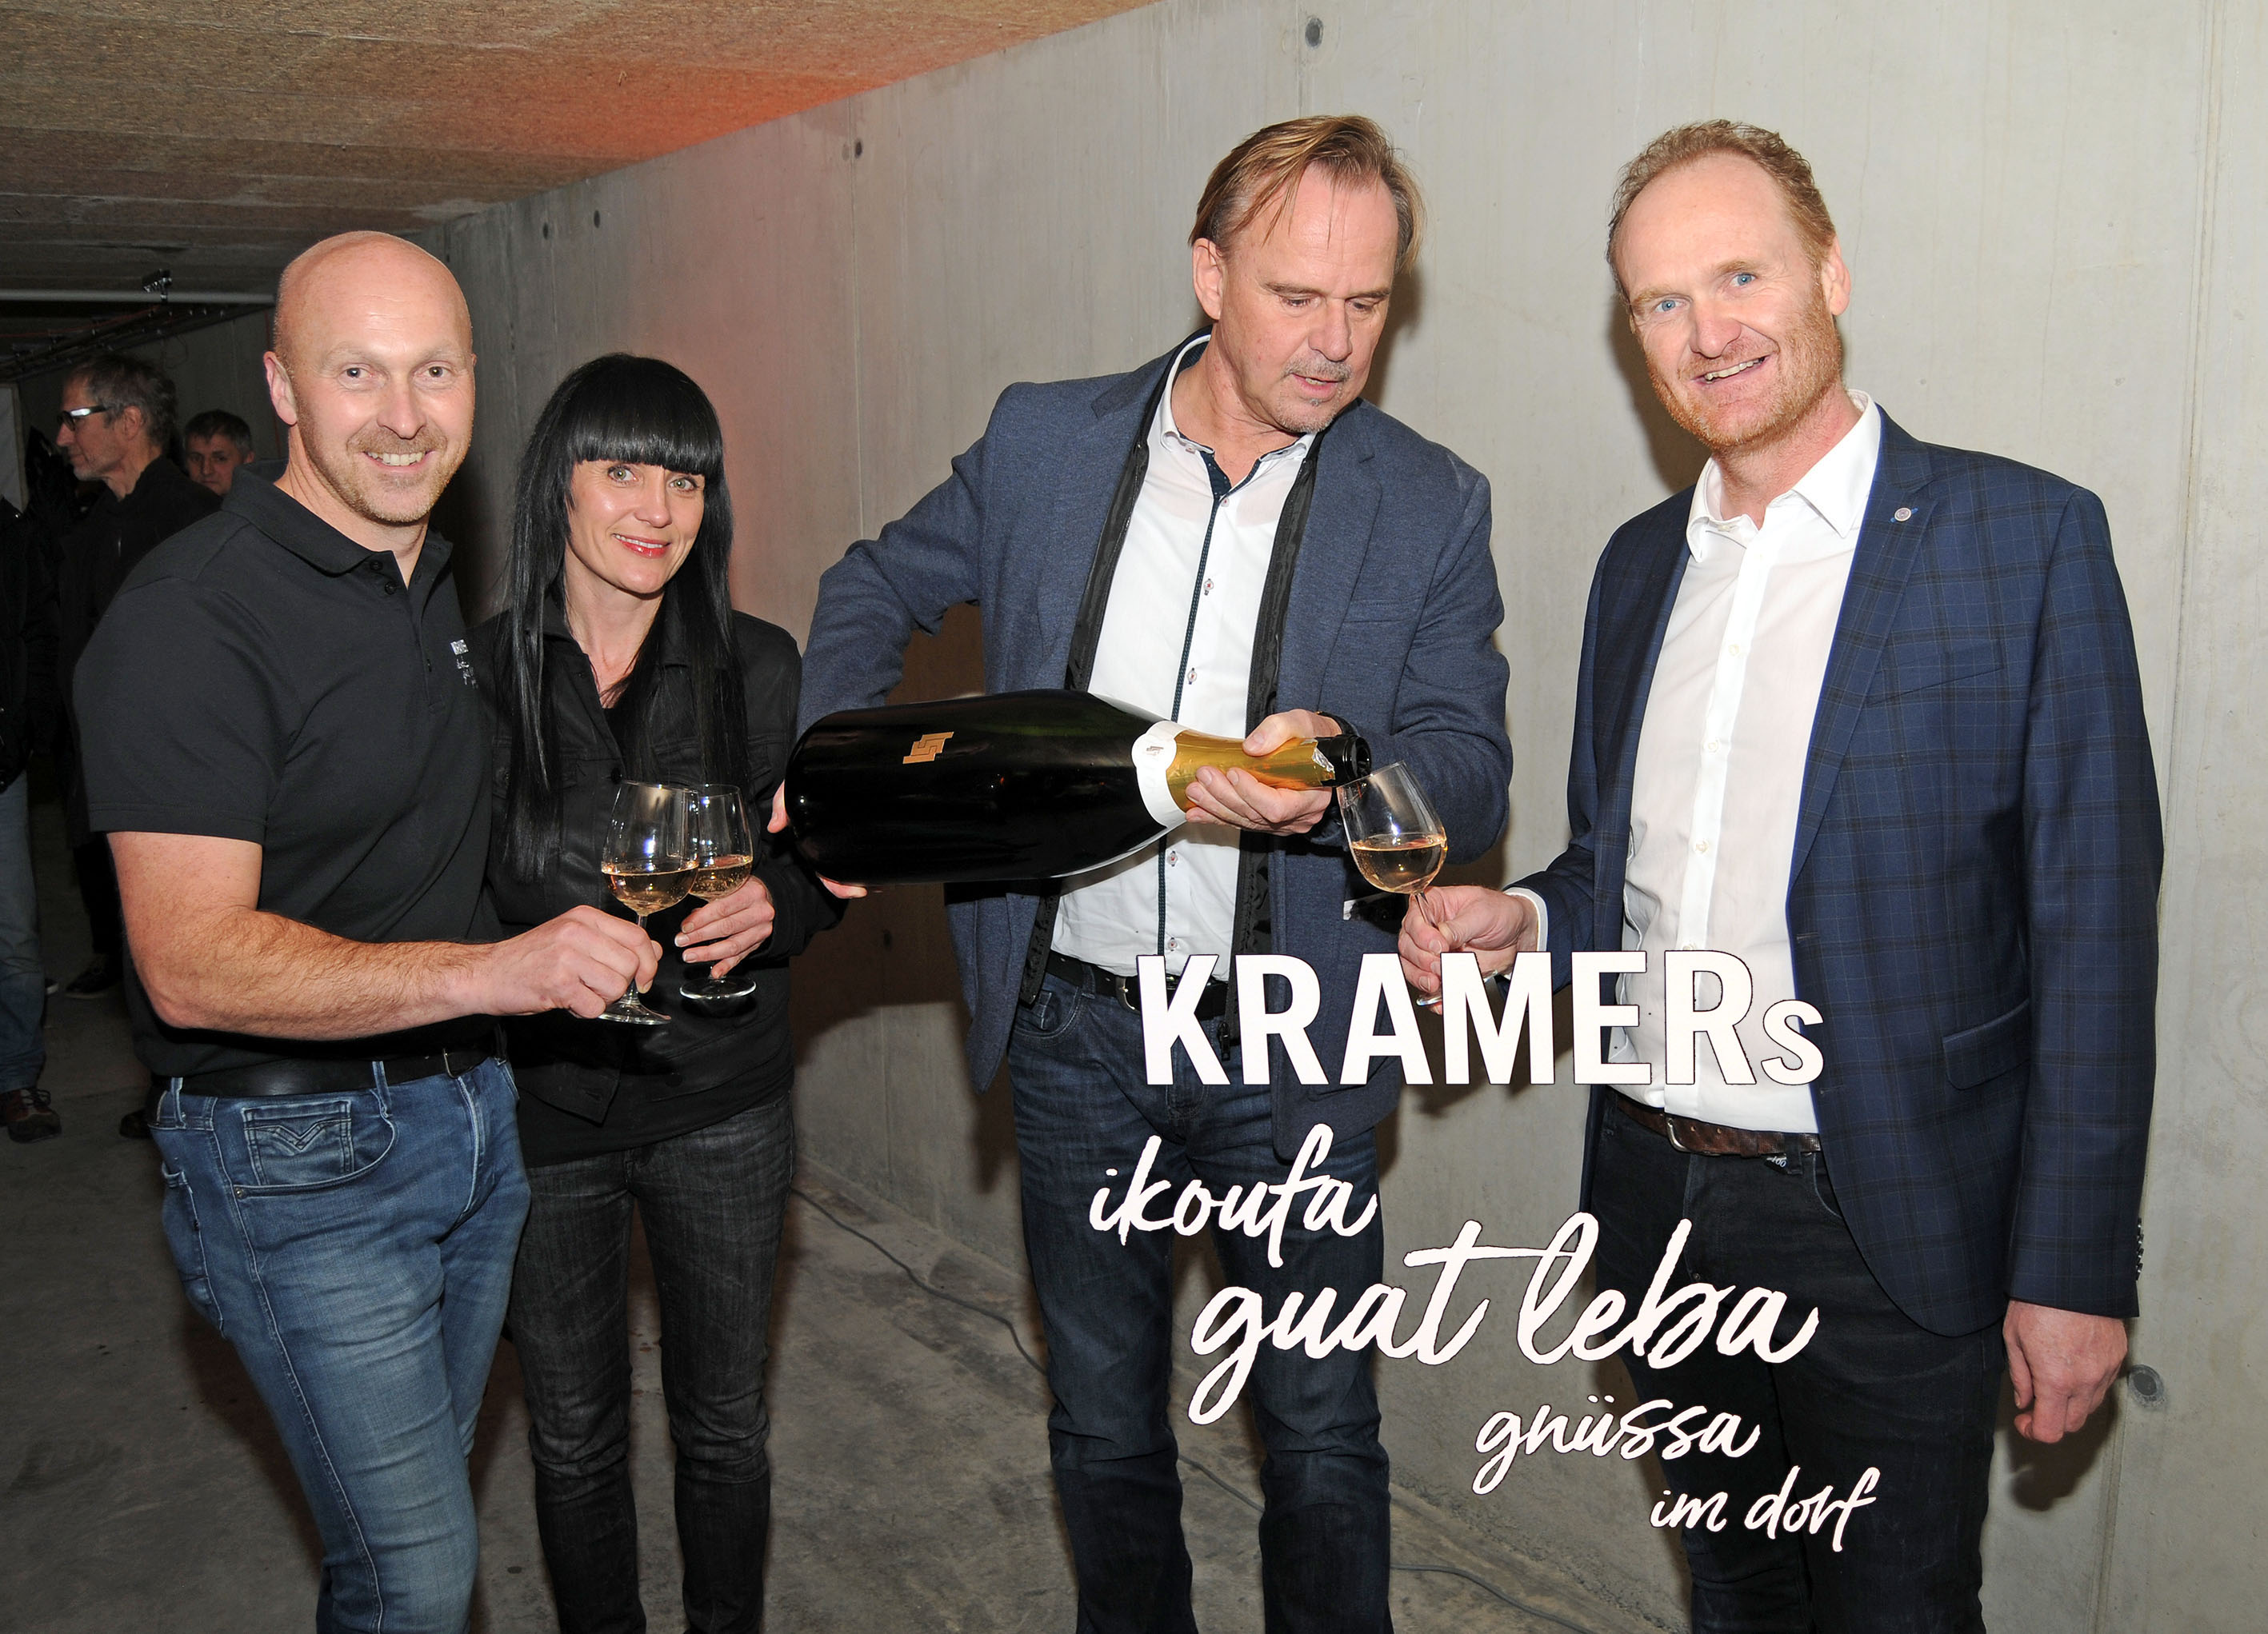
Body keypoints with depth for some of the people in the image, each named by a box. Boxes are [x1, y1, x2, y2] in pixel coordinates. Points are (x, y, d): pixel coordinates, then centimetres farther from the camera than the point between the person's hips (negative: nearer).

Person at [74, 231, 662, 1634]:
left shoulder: (447, 588, 9)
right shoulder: (193, 617, -18)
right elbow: (191, 965, -24)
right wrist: (485, 970, -35)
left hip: (475, 1117, 8)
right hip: (297, 1153, -7)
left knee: (411, 1513, 21)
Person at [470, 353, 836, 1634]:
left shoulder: (759, 668, -5)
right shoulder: (478, 672, -8)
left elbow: (826, 865, 2)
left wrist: (770, 907, -19)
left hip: (719, 1105, 1)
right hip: (540, 1105, 0)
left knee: (724, 1422, 14)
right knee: (573, 1433, 16)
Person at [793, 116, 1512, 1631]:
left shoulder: (1432, 506, -4)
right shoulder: (1045, 440, 0)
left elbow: (1471, 772, -6)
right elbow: (876, 591, 14)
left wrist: (1337, 778, -27)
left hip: (1287, 1048, -1)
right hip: (1075, 1030, 2)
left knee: (1322, 1434, 9)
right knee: (1102, 1424, 18)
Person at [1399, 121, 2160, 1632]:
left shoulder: (2024, 537, -10)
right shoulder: (1642, 562, 8)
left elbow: (2093, 924, -11)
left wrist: (2076, 1268, -13)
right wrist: (1520, 923, -5)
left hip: (1881, 1227, -5)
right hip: (1661, 1195, 5)